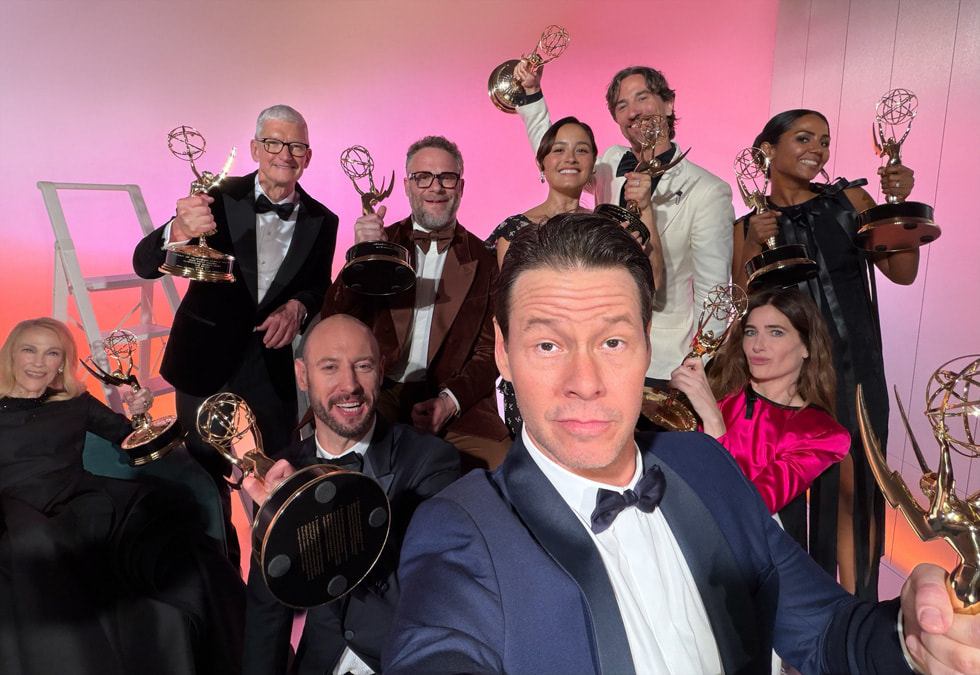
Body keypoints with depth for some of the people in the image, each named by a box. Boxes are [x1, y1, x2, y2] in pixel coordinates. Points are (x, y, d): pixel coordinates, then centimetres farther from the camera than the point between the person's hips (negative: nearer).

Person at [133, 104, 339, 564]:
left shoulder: (321, 222, -1)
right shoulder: (220, 200, -9)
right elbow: (144, 264, -16)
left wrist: (298, 306, -15)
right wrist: (179, 231, -38)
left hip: (272, 369, 2)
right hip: (206, 366, -1)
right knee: (207, 481, 11)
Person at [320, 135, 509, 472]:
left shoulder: (483, 259, 6)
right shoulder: (381, 243, 9)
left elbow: (491, 350, 4)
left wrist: (451, 400, -14)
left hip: (457, 400, 0)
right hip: (377, 393, 1)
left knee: (498, 463, -26)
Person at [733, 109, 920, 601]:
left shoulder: (848, 200, 5)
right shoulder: (748, 226, 6)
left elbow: (902, 273, 2)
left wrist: (898, 203, -10)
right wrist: (755, 247, -13)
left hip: (851, 366, 0)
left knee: (853, 488, -1)